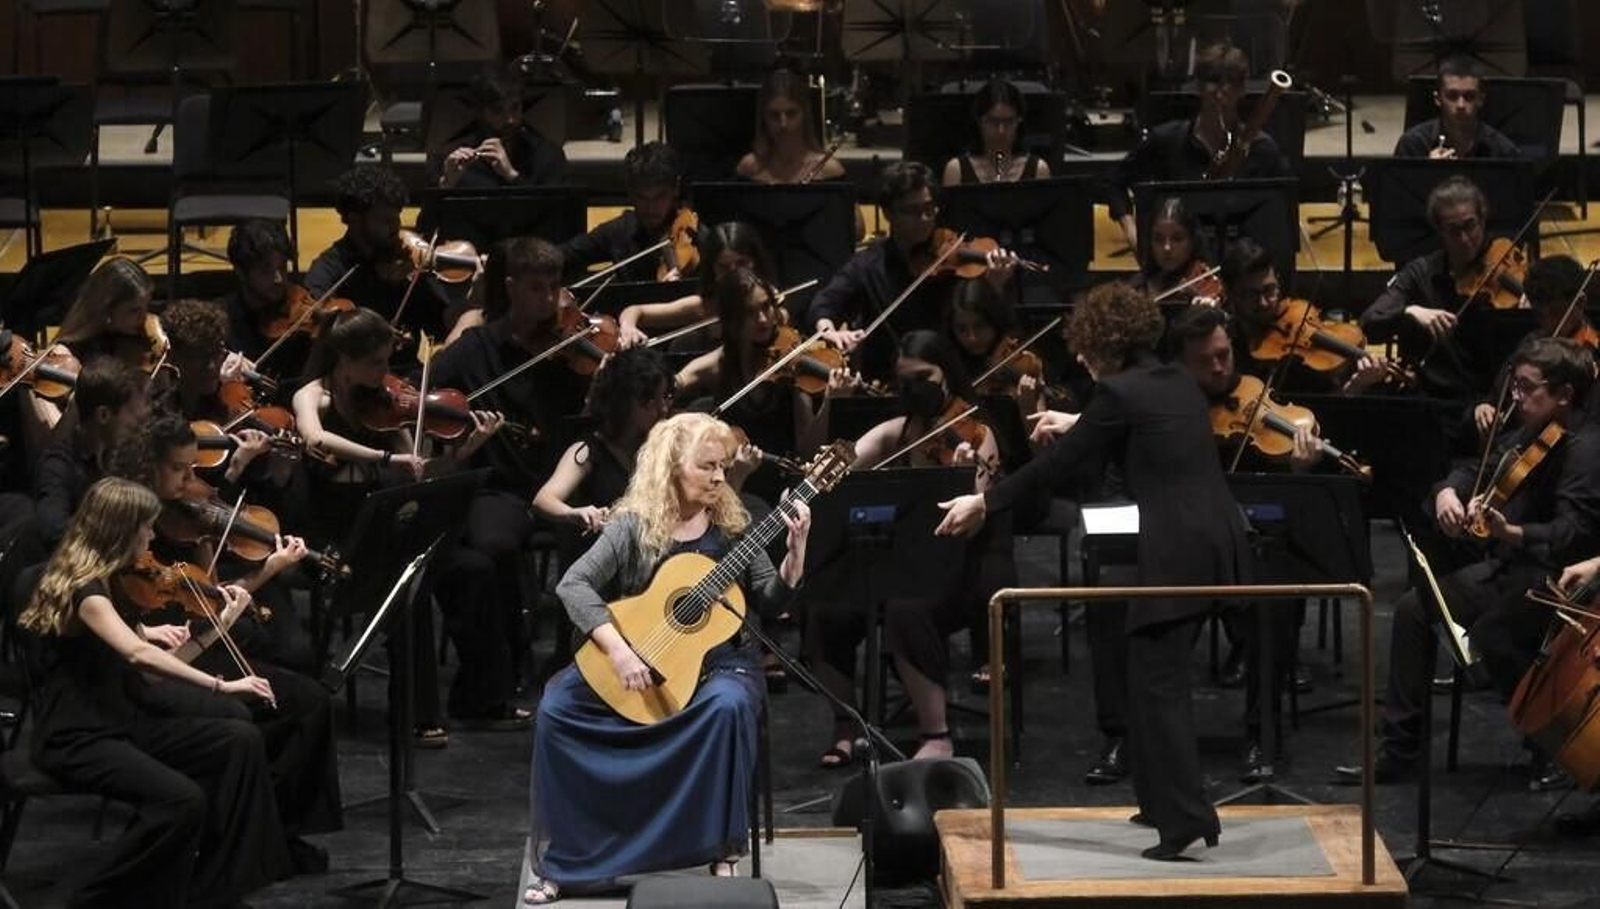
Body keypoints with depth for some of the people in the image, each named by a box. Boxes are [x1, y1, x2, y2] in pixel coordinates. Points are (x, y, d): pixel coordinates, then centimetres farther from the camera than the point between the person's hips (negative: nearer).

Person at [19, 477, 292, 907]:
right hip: (77, 739, -10)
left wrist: (226, 617, 8)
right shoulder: (82, 587, -19)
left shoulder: (114, 582, 12)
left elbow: (158, 660, 15)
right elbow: (139, 655, -33)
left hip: (123, 722, 10)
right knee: (181, 799, -30)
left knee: (241, 740, -5)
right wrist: (221, 686, -32)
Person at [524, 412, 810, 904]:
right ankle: (559, 861, -11)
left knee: (728, 705, -35)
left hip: (716, 659, 0)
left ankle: (724, 855, -23)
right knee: (556, 706, -23)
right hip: (639, 660, 0)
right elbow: (573, 585, -14)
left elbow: (770, 599, 2)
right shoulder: (634, 525, -5)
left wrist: (796, 549, -16)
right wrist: (618, 651, -25)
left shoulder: (732, 525, 3)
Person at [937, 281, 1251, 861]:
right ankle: (1163, 798, 24)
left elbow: (1056, 465, -3)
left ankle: (1185, 818, -12)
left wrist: (984, 503, 6)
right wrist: (1078, 426, 47)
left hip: (1176, 551, -8)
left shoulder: (1119, 393, -8)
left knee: (1157, 683, -4)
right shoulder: (1179, 382, 15)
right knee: (1160, 674, 19)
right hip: (1219, 541, 8)